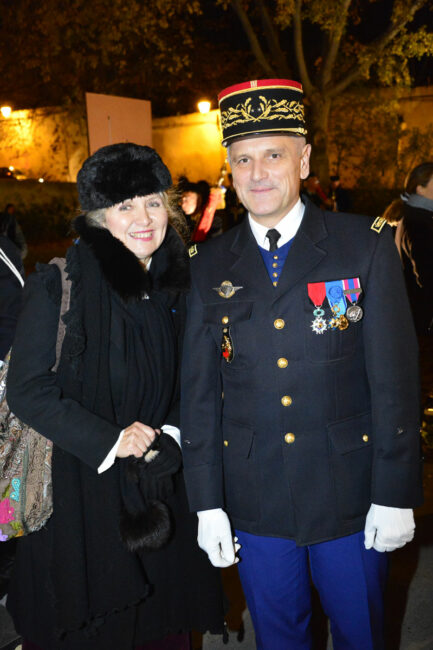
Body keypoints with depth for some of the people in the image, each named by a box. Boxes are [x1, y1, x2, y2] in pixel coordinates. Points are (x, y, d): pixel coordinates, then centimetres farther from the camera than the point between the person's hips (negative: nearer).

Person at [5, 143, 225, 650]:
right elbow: (27, 390, -12)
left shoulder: (178, 284, 5)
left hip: (161, 489, 5)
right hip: (77, 490, -4)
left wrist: (170, 433, -4)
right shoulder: (59, 284, -11)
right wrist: (109, 440, -16)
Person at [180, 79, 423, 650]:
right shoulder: (208, 266, -1)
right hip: (253, 503, 2)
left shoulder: (367, 246, -7)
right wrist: (207, 503, 0)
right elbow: (199, 392, 0)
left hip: (350, 498, -1)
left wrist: (395, 494, -7)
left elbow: (395, 377, -7)